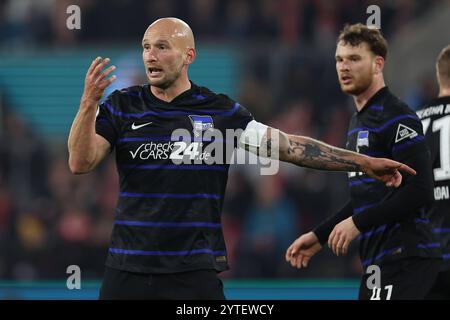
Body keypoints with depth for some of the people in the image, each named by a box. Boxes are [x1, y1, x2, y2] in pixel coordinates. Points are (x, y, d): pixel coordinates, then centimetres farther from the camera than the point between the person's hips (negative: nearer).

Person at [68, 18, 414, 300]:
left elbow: (288, 146, 2)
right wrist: (88, 102, -21)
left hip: (195, 272, -1)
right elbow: (81, 163, -5)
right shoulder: (121, 106, 4)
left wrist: (363, 162, -3)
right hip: (128, 269, 1)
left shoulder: (220, 111, 2)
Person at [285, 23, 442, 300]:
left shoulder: (397, 118, -11)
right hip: (377, 259, 10)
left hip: (404, 256, -10)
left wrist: (358, 223, -17)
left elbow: (419, 191, -19)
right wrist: (320, 236, 22)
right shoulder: (359, 121, 20)